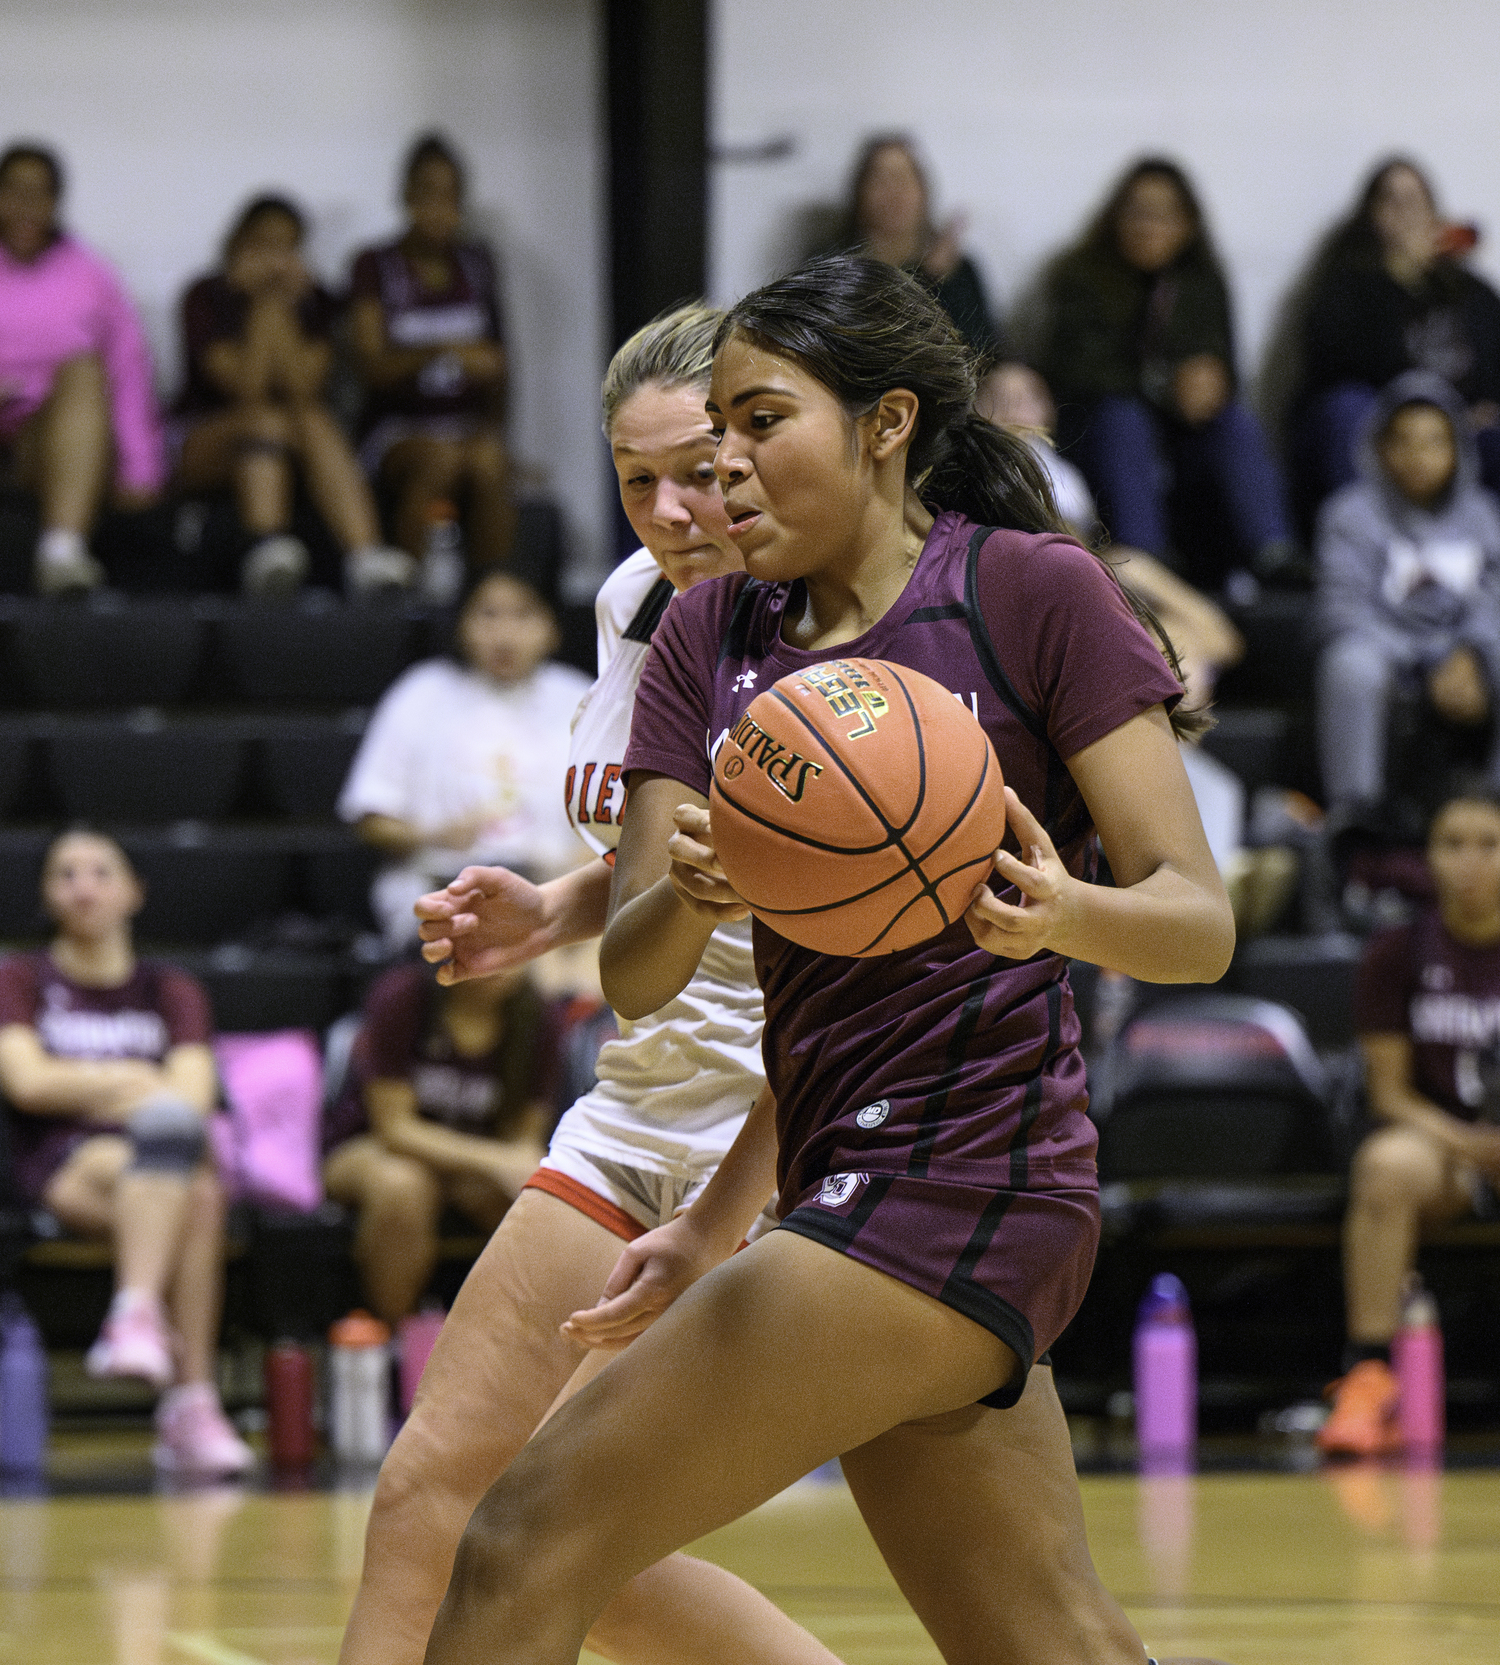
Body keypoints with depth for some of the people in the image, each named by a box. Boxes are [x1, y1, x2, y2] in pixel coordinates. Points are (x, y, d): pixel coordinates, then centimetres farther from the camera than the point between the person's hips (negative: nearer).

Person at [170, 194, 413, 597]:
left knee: (316, 422, -32)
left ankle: (366, 560, -51)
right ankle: (268, 549, -58)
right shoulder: (207, 297, -2)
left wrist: (281, 306, -14)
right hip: (203, 439, -3)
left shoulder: (312, 301, 8)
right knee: (266, 418, -36)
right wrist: (265, 303, -16)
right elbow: (245, 386, -17)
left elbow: (303, 387, -11)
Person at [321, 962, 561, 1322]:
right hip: (362, 1149, -3)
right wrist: (497, 1161, -31)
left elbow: (526, 1134, -4)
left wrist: (527, 1166, -30)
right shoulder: (402, 994, -20)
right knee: (401, 1185, -39)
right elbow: (394, 1126, -20)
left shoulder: (537, 1019, -9)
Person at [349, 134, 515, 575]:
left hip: (471, 425, 2)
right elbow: (373, 367, -8)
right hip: (398, 430, -2)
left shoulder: (476, 263, 15)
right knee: (439, 458, -37)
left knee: (488, 461, -34)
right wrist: (440, 352, -25)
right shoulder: (376, 266, 3)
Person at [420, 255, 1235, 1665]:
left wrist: (1061, 912, -29)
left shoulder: (1031, 589, -5)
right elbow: (632, 979, 4)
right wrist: (687, 896, -18)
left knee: (528, 1545, -12)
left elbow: (1199, 922, -8)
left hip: (956, 1174, -7)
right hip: (841, 1176, 7)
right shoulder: (710, 634, 11)